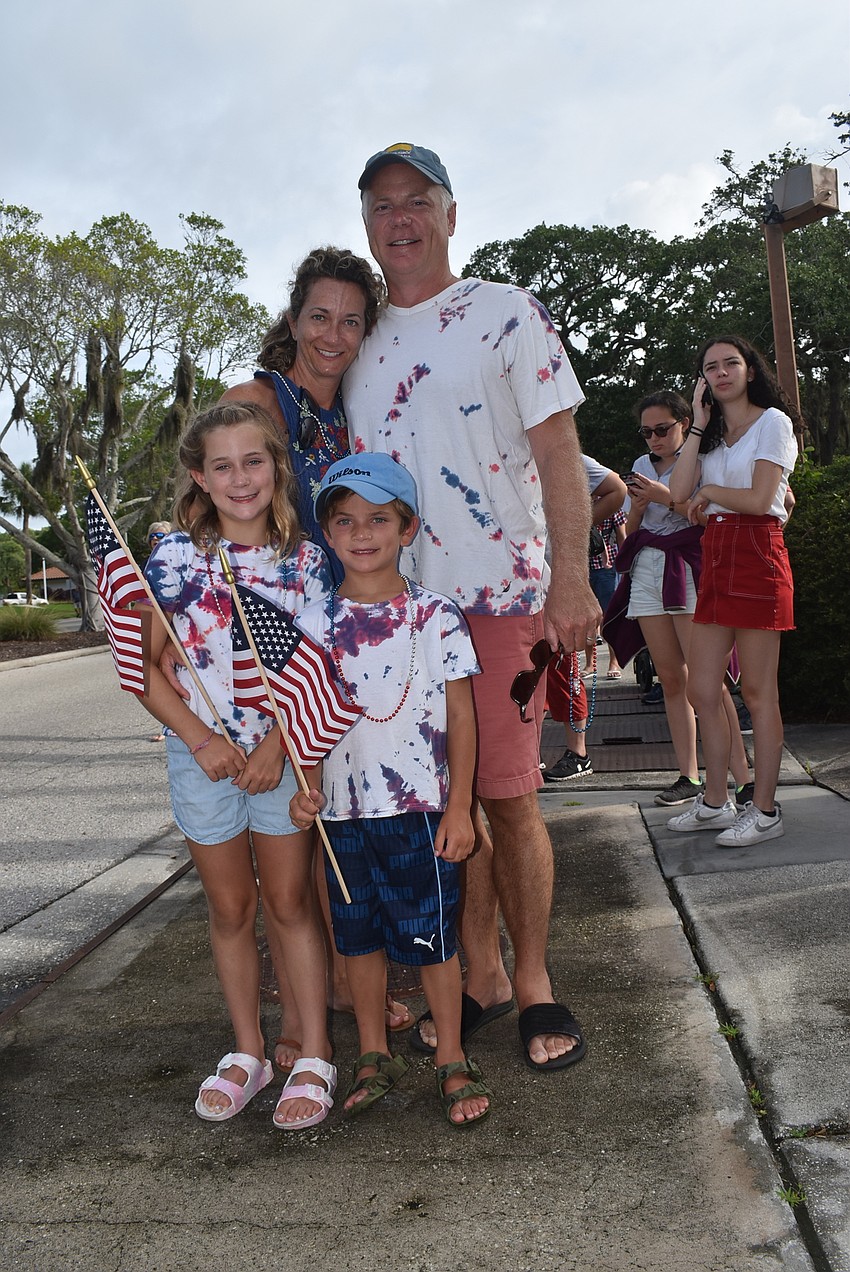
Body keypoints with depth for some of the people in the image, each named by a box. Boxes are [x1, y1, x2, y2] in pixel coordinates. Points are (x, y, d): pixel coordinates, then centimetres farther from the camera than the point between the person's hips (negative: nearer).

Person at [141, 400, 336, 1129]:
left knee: (289, 901, 6)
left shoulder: (307, 560, -2)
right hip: (204, 754, 1)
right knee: (230, 907, 12)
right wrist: (202, 739, -13)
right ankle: (248, 1052, 26)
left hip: (283, 750, 0)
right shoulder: (177, 554, -5)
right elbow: (144, 665, -4)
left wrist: (279, 742, -14)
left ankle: (316, 1057, 16)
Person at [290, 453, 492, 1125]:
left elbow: (460, 715, -3)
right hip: (345, 810, 3)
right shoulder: (316, 621, 2)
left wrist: (460, 806, -5)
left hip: (422, 807, -3)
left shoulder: (435, 614, -5)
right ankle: (375, 1054, 31)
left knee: (432, 935, 5)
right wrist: (308, 787, -8)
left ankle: (452, 1059, 23)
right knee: (359, 935, 14)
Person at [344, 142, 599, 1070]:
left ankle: (533, 984, 15)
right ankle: (479, 976, 22)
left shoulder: (506, 313, 2)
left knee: (507, 798, -1)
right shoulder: (358, 339, 15)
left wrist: (571, 577, -17)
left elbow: (557, 449, -6)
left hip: (498, 592, -4)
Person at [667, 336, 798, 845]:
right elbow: (681, 493, 1)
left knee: (758, 692, -4)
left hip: (757, 557, -7)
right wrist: (699, 425, 5)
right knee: (702, 689, 6)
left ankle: (765, 811, 3)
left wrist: (709, 491, 3)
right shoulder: (713, 434, 19)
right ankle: (715, 803, 16)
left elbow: (760, 499, -13)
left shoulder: (772, 422, -1)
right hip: (716, 559, 7)